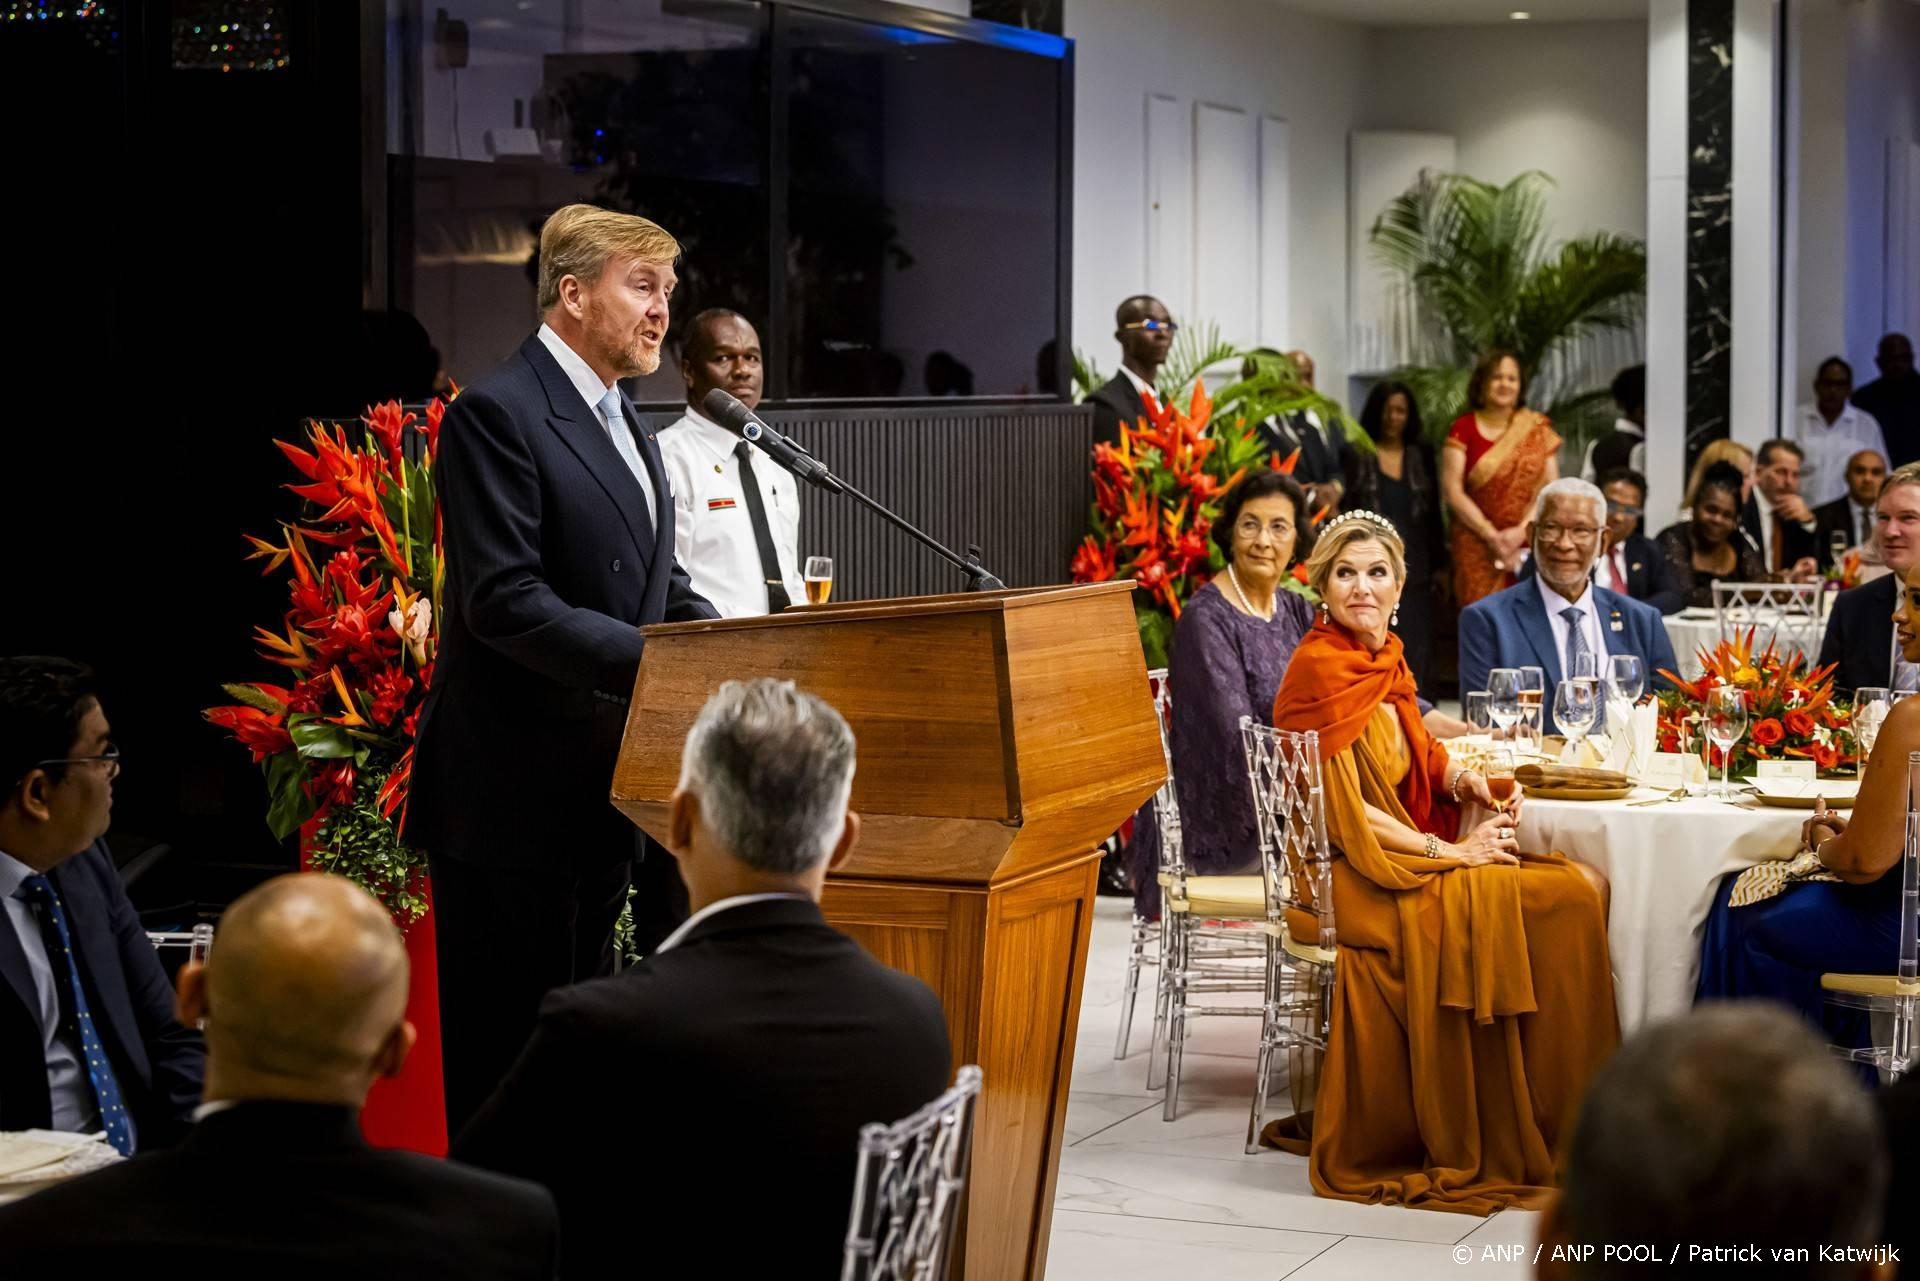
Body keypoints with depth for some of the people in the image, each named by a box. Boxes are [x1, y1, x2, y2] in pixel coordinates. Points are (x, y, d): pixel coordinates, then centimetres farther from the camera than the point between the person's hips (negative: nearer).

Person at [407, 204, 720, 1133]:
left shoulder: (624, 428, 17)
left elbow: (663, 593, 18)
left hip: (596, 798, 9)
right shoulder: (497, 415, -13)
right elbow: (506, 603, -22)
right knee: (506, 1057, -2)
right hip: (512, 804, -9)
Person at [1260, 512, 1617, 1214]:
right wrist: (1449, 852, -16)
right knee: (1551, 899, -20)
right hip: (1353, 875, -9)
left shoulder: (1382, 659, 11)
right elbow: (1344, 812, -18)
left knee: (1584, 886, -7)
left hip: (1406, 855, 9)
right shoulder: (1319, 669, -15)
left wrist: (1459, 776, 2)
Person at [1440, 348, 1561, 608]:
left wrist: (1520, 532, -9)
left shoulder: (1538, 429, 9)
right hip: (1477, 547, -1)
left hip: (1529, 545, 1)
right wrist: (1492, 536, -8)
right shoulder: (1463, 429, 4)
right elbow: (1452, 491, -1)